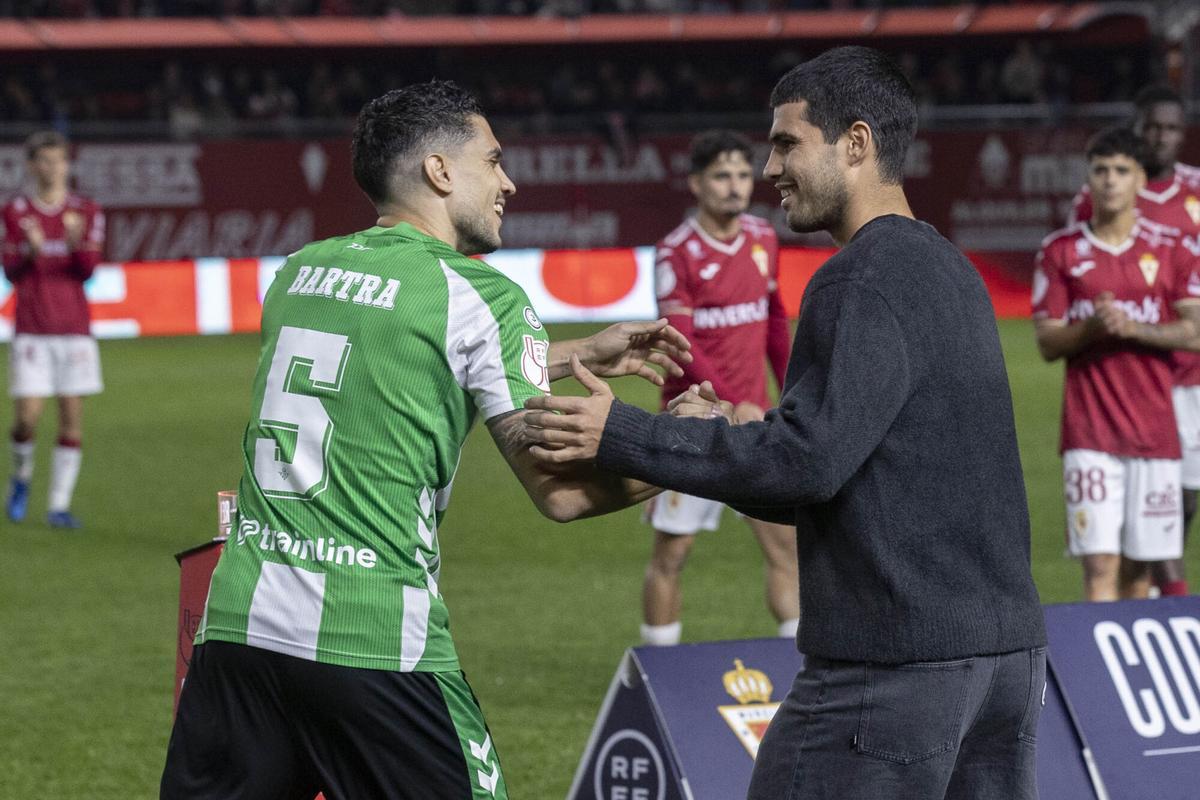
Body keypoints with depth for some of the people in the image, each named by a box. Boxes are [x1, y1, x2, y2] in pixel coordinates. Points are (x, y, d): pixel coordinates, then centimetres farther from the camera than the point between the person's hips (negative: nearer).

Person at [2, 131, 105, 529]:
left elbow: (89, 269, -4)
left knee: (72, 417, -3)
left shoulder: (86, 212, 5)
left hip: (74, 328, 1)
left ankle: (59, 505, 2)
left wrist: (77, 242, -24)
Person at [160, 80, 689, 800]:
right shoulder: (480, 295, -3)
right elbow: (562, 492, -2)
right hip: (376, 643, -6)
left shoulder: (299, 271, 16)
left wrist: (584, 354, 36)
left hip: (236, 624, 6)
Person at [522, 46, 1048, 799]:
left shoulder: (865, 279, -12)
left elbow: (810, 459, -19)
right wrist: (730, 434, 13)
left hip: (897, 661, -9)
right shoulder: (950, 271, 18)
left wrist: (621, 435, -14)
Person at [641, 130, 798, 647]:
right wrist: (735, 406, -25)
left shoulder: (762, 239, 7)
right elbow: (680, 344, -18)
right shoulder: (677, 252, -12)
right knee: (671, 555, 2)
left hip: (753, 420, 5)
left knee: (787, 544, 0)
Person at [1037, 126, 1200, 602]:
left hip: (1154, 430, 1)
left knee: (1139, 565, 5)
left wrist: (1131, 327, -15)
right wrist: (1092, 327, -17)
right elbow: (1047, 343, 2)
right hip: (1089, 432, -1)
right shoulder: (1061, 251, 4)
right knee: (1099, 565, -10)